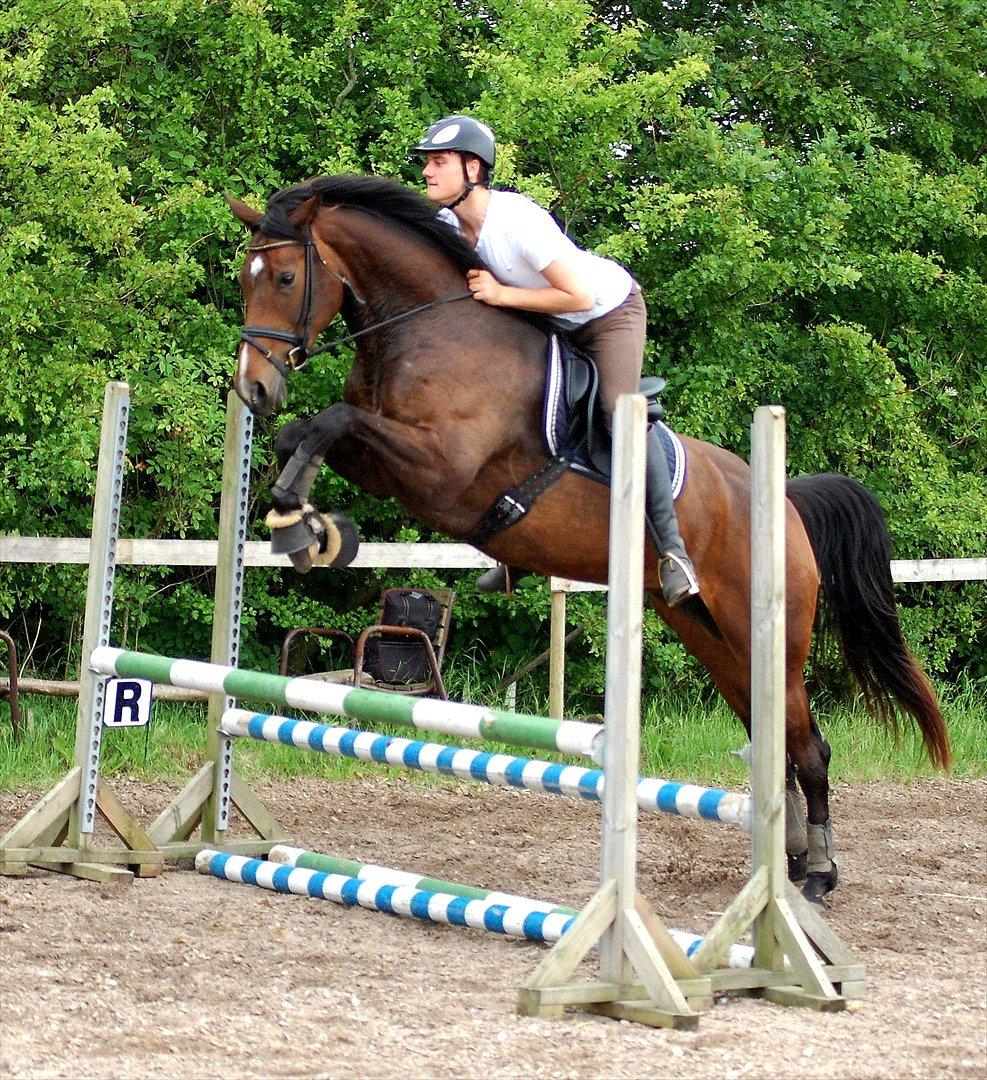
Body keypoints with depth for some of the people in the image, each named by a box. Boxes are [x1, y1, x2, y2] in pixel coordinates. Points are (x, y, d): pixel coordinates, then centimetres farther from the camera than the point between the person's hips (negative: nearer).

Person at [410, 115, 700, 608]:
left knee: (620, 411, -27)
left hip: (610, 309, -8)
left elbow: (580, 296, -34)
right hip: (551, 325, 8)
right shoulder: (447, 225, -11)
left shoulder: (516, 221, -34)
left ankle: (671, 545, -18)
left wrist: (502, 295, -32)